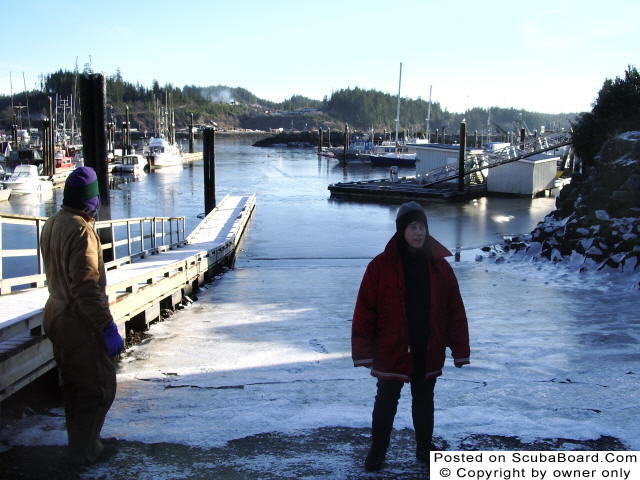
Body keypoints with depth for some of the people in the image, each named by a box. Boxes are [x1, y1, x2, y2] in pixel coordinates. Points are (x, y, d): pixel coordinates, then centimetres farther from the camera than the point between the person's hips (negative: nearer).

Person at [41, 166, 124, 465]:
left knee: (73, 384, 21)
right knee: (99, 387, 5)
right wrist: (108, 328, -23)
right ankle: (84, 450, 14)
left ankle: (79, 443, 34)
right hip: (81, 322, -9)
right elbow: (86, 288, -27)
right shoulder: (81, 230, -24)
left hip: (57, 315, 10)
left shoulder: (52, 224, 5)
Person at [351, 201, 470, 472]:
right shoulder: (381, 266, -11)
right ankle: (377, 451, 29)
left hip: (429, 353, 3)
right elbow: (365, 310, -11)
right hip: (391, 351, -2)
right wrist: (363, 351, -13)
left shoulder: (439, 266, -1)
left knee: (424, 401, 19)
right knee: (386, 402, 11)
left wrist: (460, 350, 0)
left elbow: (455, 310, 1)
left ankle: (424, 449, 37)